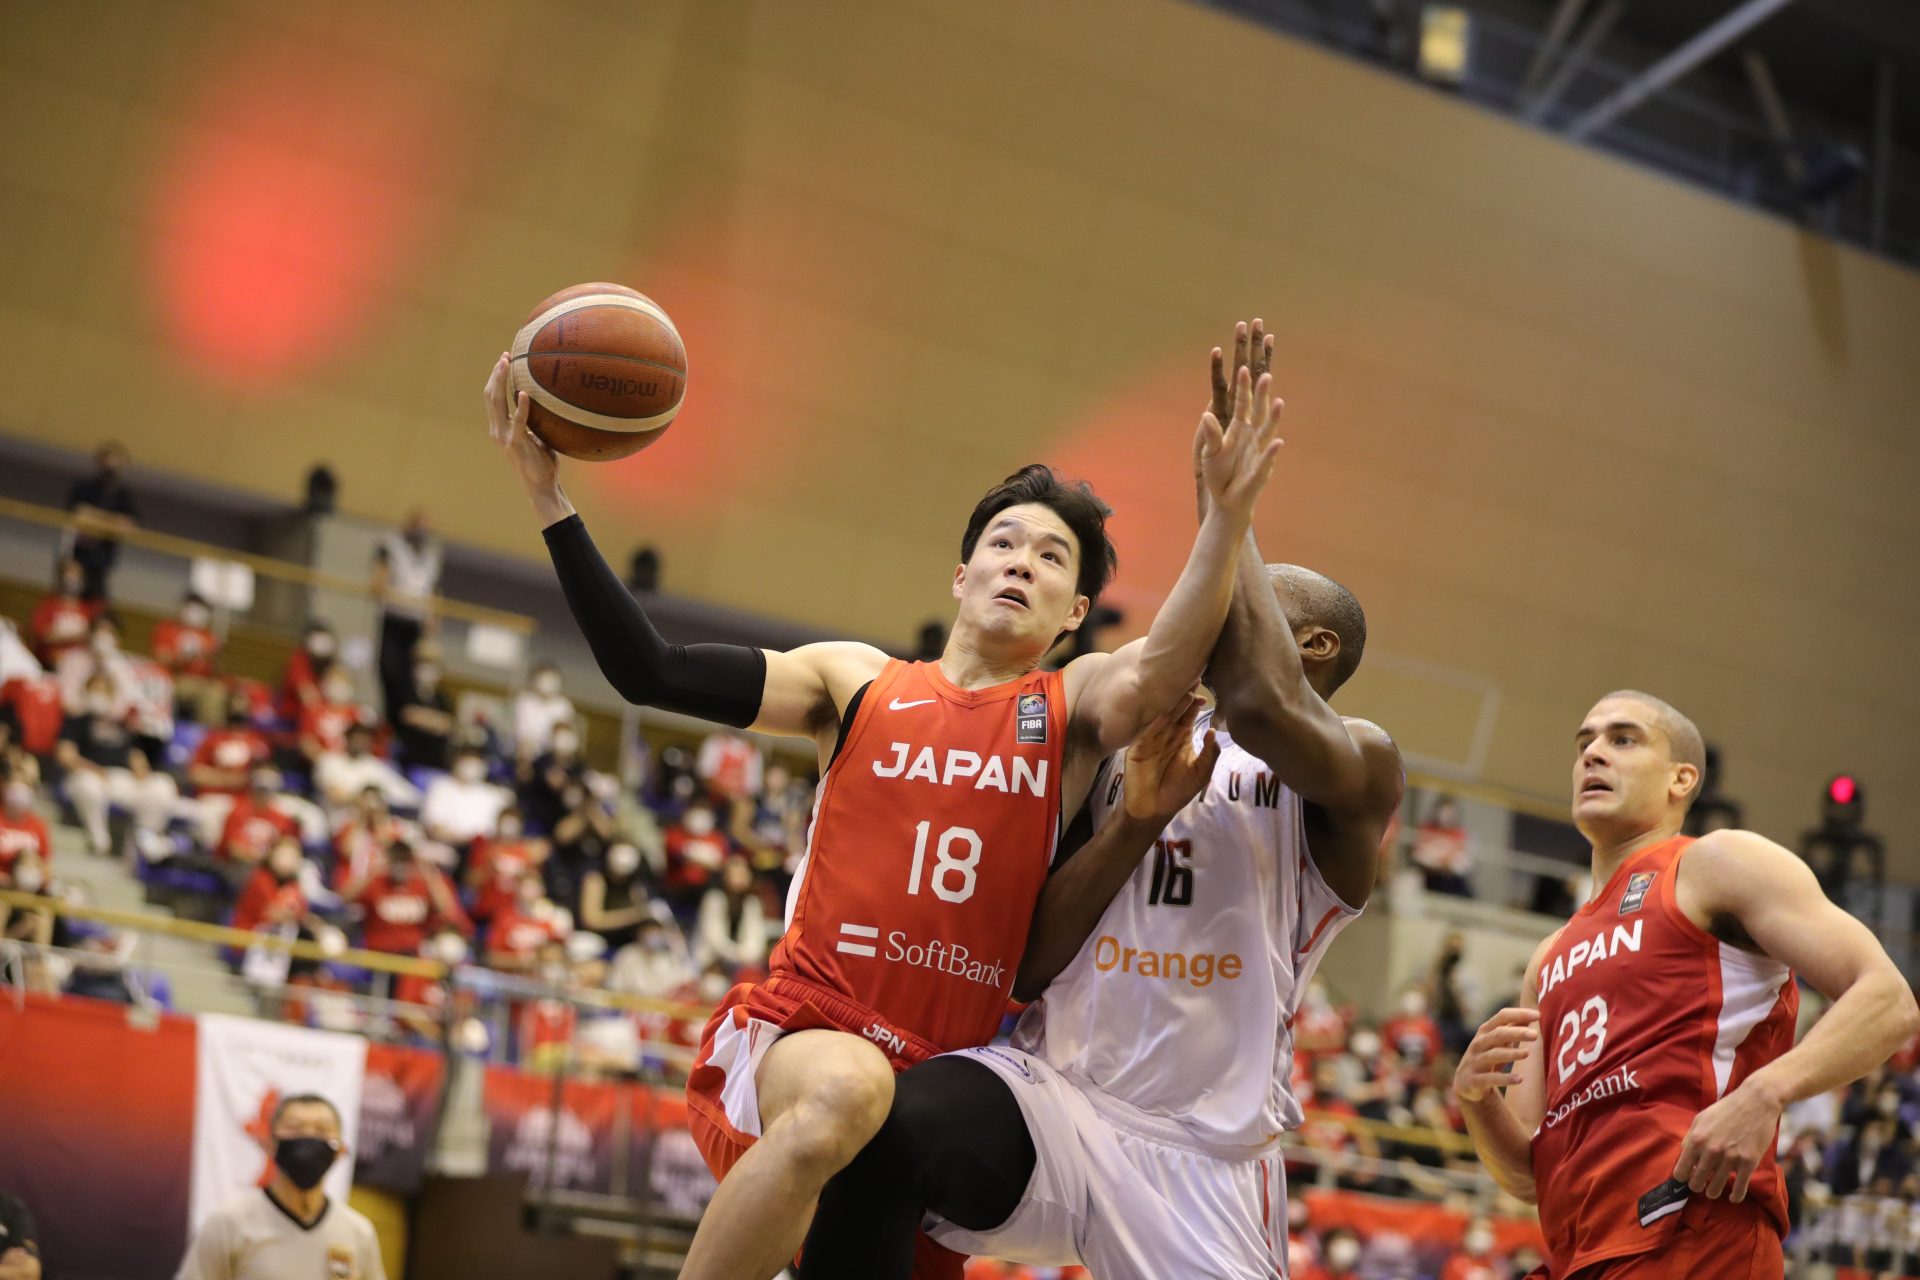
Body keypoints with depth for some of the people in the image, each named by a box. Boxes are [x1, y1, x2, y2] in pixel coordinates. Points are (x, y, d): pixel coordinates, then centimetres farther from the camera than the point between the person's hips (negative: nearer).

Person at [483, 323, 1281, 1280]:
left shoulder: (1073, 710, 9)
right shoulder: (860, 683, 10)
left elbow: (1167, 664, -15)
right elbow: (648, 671, 2)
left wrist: (1227, 513, -31)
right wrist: (548, 496, -3)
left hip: (946, 1070, 3)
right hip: (801, 1027, -3)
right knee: (846, 1088, -37)